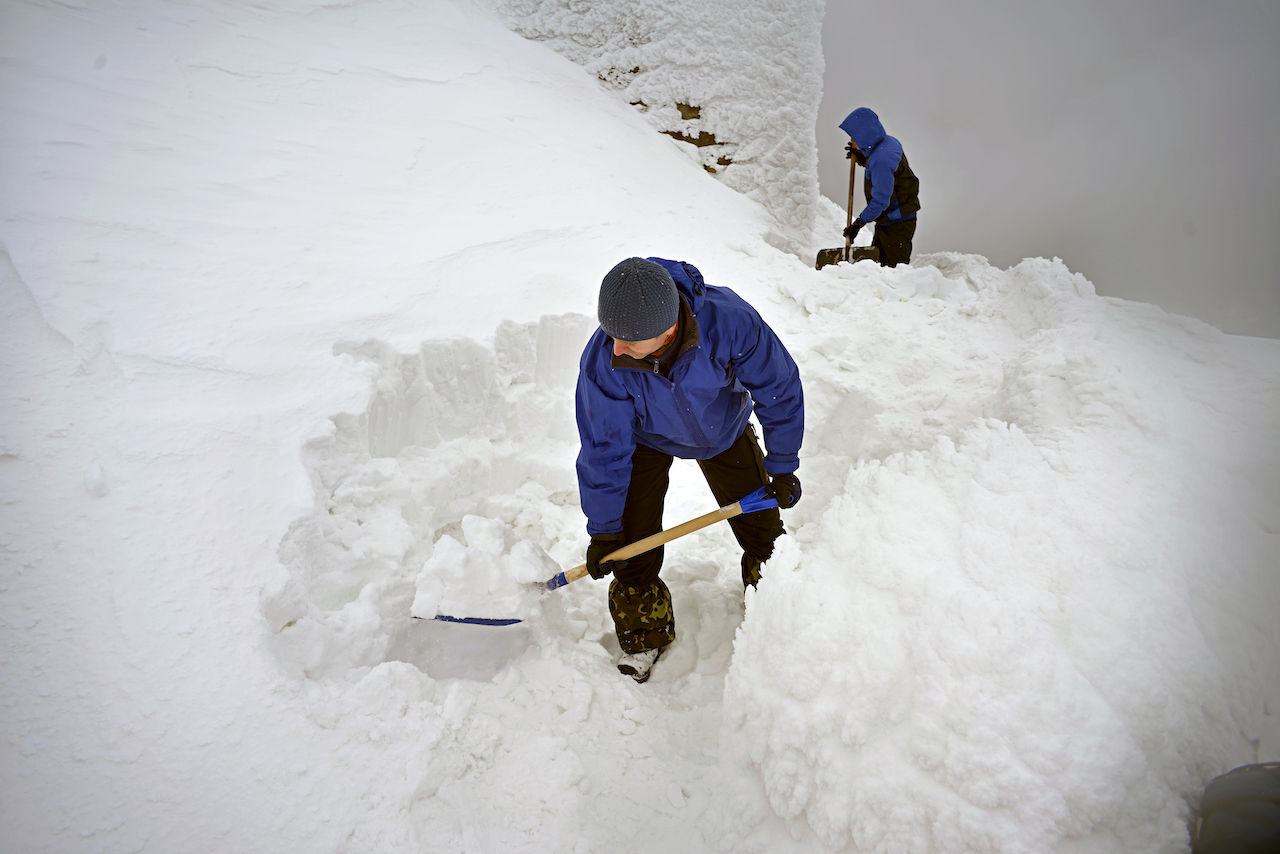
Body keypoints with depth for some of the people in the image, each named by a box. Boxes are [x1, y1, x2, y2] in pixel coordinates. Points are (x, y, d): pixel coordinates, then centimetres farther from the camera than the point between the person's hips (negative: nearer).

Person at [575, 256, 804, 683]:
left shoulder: (729, 320, -41)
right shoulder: (602, 363, -38)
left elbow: (779, 388, -22)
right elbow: (604, 450, -22)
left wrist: (782, 468, -13)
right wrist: (603, 530, -13)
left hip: (723, 428, 1)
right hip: (646, 439, 0)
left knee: (761, 526, 8)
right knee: (631, 544, -7)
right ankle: (642, 636, 20)